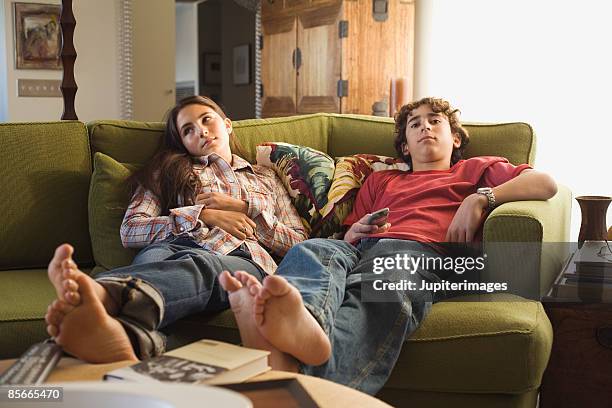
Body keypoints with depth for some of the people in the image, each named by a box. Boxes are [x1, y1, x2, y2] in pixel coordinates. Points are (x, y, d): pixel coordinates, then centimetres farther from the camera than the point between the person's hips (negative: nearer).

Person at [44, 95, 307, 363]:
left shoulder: (266, 178, 34)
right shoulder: (170, 170, 29)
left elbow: (298, 242, 22)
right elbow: (130, 230, 12)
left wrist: (243, 208, 9)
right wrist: (205, 215, 3)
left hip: (244, 259, 0)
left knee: (199, 264, -39)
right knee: (154, 258, -40)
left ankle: (105, 294, -71)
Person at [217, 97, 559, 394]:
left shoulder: (475, 170, 33)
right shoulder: (380, 180, 43)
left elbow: (545, 184, 16)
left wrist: (480, 198, 2)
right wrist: (354, 232, 8)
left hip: (419, 250, -3)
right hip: (362, 248, 3)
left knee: (383, 296, -41)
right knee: (310, 250, -35)